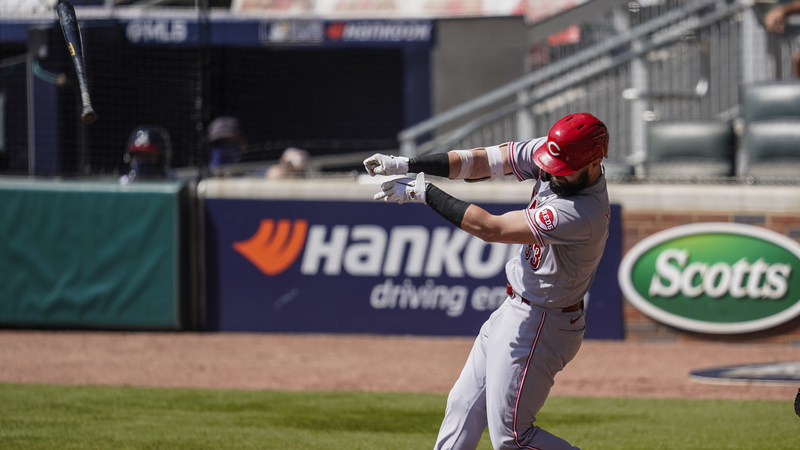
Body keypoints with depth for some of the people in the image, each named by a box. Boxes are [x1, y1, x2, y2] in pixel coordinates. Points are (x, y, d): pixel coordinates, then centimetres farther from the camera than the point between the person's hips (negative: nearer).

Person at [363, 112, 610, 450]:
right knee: (464, 407, 17)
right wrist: (405, 165, -19)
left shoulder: (583, 213, -33)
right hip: (514, 309, 9)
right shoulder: (549, 154, -9)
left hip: (539, 325, -9)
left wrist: (423, 193, -23)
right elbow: (480, 161, -8)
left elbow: (489, 228, -30)